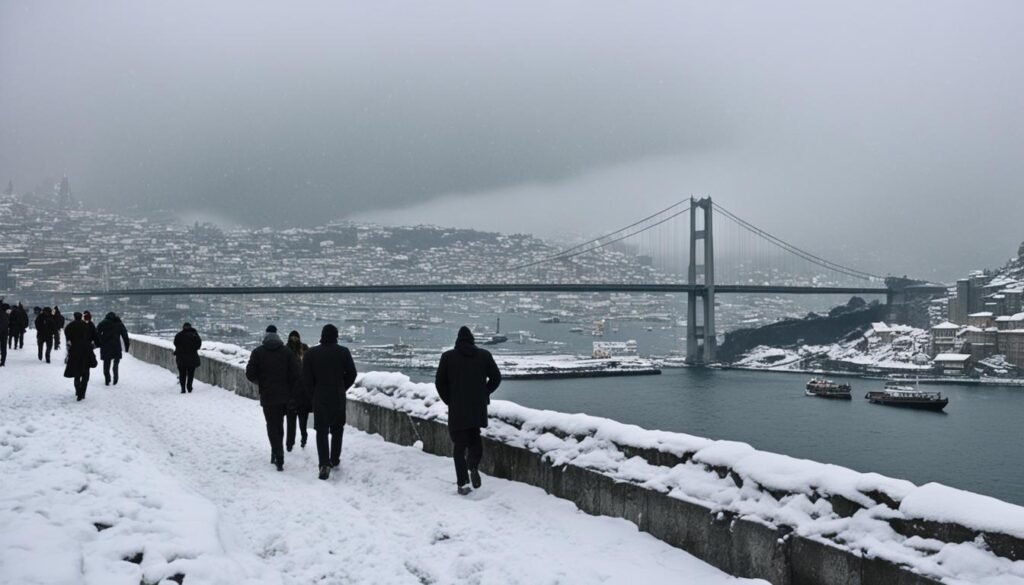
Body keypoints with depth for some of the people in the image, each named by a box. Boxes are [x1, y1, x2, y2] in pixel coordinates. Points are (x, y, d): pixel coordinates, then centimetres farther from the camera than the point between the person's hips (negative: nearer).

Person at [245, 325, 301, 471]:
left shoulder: (258, 352, -3)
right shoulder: (288, 352, -1)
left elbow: (250, 374, -6)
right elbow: (297, 374, -9)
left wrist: (260, 382, 14)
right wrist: (290, 387, 5)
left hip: (267, 395, -2)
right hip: (285, 395, 2)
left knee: (272, 426, 2)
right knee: (279, 424, 19)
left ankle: (279, 459, -8)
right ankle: (276, 453, 25)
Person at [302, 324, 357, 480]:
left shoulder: (311, 353, -7)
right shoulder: (343, 352, -6)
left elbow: (306, 379, -6)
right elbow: (351, 374, -2)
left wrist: (314, 393, 10)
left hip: (319, 398, -1)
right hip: (339, 398, 1)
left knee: (322, 431, 2)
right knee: (337, 429, 17)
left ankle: (324, 464, -11)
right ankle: (335, 459, 24)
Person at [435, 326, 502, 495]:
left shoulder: (448, 357, -1)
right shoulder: (484, 355, 1)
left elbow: (440, 382, 0)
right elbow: (496, 377, 2)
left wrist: (449, 400, 11)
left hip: (457, 409, -1)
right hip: (479, 407, 1)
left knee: (459, 444, 6)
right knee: (474, 438, 20)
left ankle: (463, 484, -1)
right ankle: (473, 466, -9)